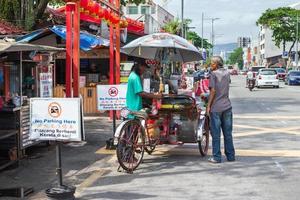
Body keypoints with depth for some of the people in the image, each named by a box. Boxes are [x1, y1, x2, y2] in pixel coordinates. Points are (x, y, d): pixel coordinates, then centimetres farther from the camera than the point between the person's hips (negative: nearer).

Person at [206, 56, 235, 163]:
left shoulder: (214, 74, -7)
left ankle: (216, 157, 3)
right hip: (227, 106, 6)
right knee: (228, 132, 11)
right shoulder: (227, 73, 10)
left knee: (216, 133, 0)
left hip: (216, 107, -5)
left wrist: (208, 106, -9)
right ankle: (230, 156, 15)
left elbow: (213, 91, -13)